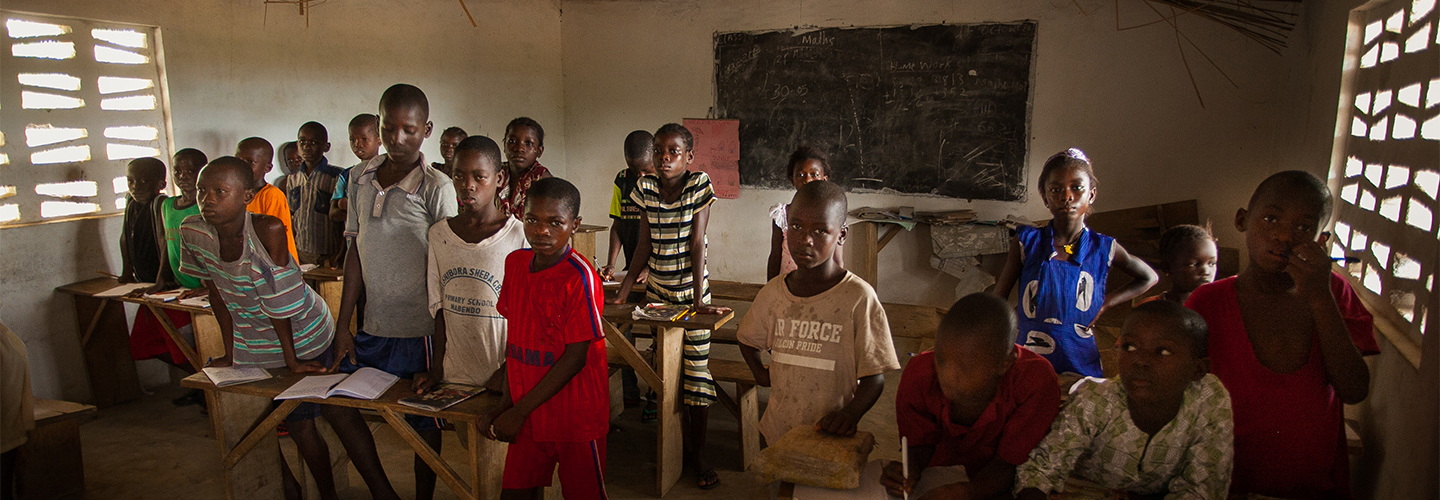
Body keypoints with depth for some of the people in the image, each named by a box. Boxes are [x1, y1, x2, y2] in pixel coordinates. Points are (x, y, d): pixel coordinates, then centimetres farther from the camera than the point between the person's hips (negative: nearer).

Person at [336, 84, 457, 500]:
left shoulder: (436, 188, -10)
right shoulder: (360, 179, 6)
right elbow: (356, 253, 10)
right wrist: (343, 325, 9)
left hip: (418, 331, -5)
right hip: (371, 328, 5)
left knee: (424, 425, 8)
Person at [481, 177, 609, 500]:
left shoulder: (579, 277, -19)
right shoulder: (515, 262, 1)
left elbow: (576, 356, -18)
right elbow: (517, 338, 9)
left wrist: (519, 411, -14)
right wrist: (505, 405, 4)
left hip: (575, 416, -5)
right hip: (526, 411, 6)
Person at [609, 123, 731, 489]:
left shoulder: (699, 185, -12)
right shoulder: (645, 187, -2)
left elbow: (697, 244, -16)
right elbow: (644, 244, 0)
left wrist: (699, 299, -20)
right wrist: (622, 292, -5)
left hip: (692, 289, -3)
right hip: (657, 288, 3)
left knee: (697, 366, -3)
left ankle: (698, 453, 9)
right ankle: (680, 439, 25)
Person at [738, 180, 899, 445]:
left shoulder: (859, 298, -14)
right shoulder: (772, 292, 0)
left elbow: (874, 377, -12)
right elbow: (748, 338, 20)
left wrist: (850, 414, -27)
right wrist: (759, 371, 5)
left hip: (830, 437, -4)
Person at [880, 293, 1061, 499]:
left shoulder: (1035, 382, -28)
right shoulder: (919, 374, -21)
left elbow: (1009, 463, -19)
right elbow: (921, 440, -4)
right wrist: (910, 472, -26)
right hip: (939, 474, 1)